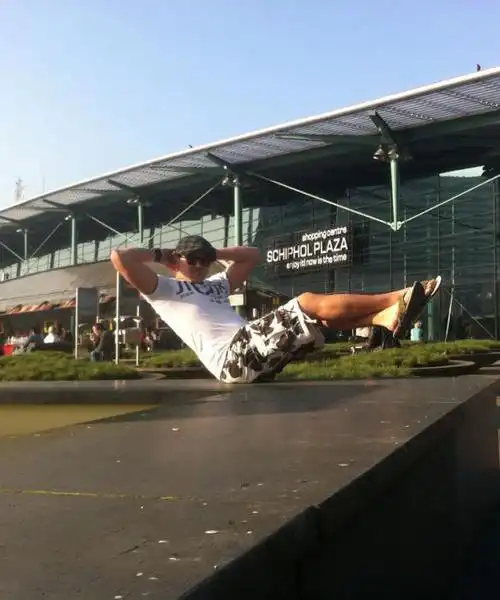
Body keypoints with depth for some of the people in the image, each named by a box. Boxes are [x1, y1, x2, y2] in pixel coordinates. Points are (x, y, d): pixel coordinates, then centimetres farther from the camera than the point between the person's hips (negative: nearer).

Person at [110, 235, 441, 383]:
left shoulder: (215, 284, 33)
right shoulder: (162, 289, 12)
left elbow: (252, 255, 42)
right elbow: (119, 256, 0)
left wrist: (213, 252, 33)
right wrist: (160, 254, 15)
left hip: (251, 355, 9)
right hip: (234, 356, -9)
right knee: (308, 302, -14)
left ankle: (386, 315, -19)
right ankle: (396, 298, -10)